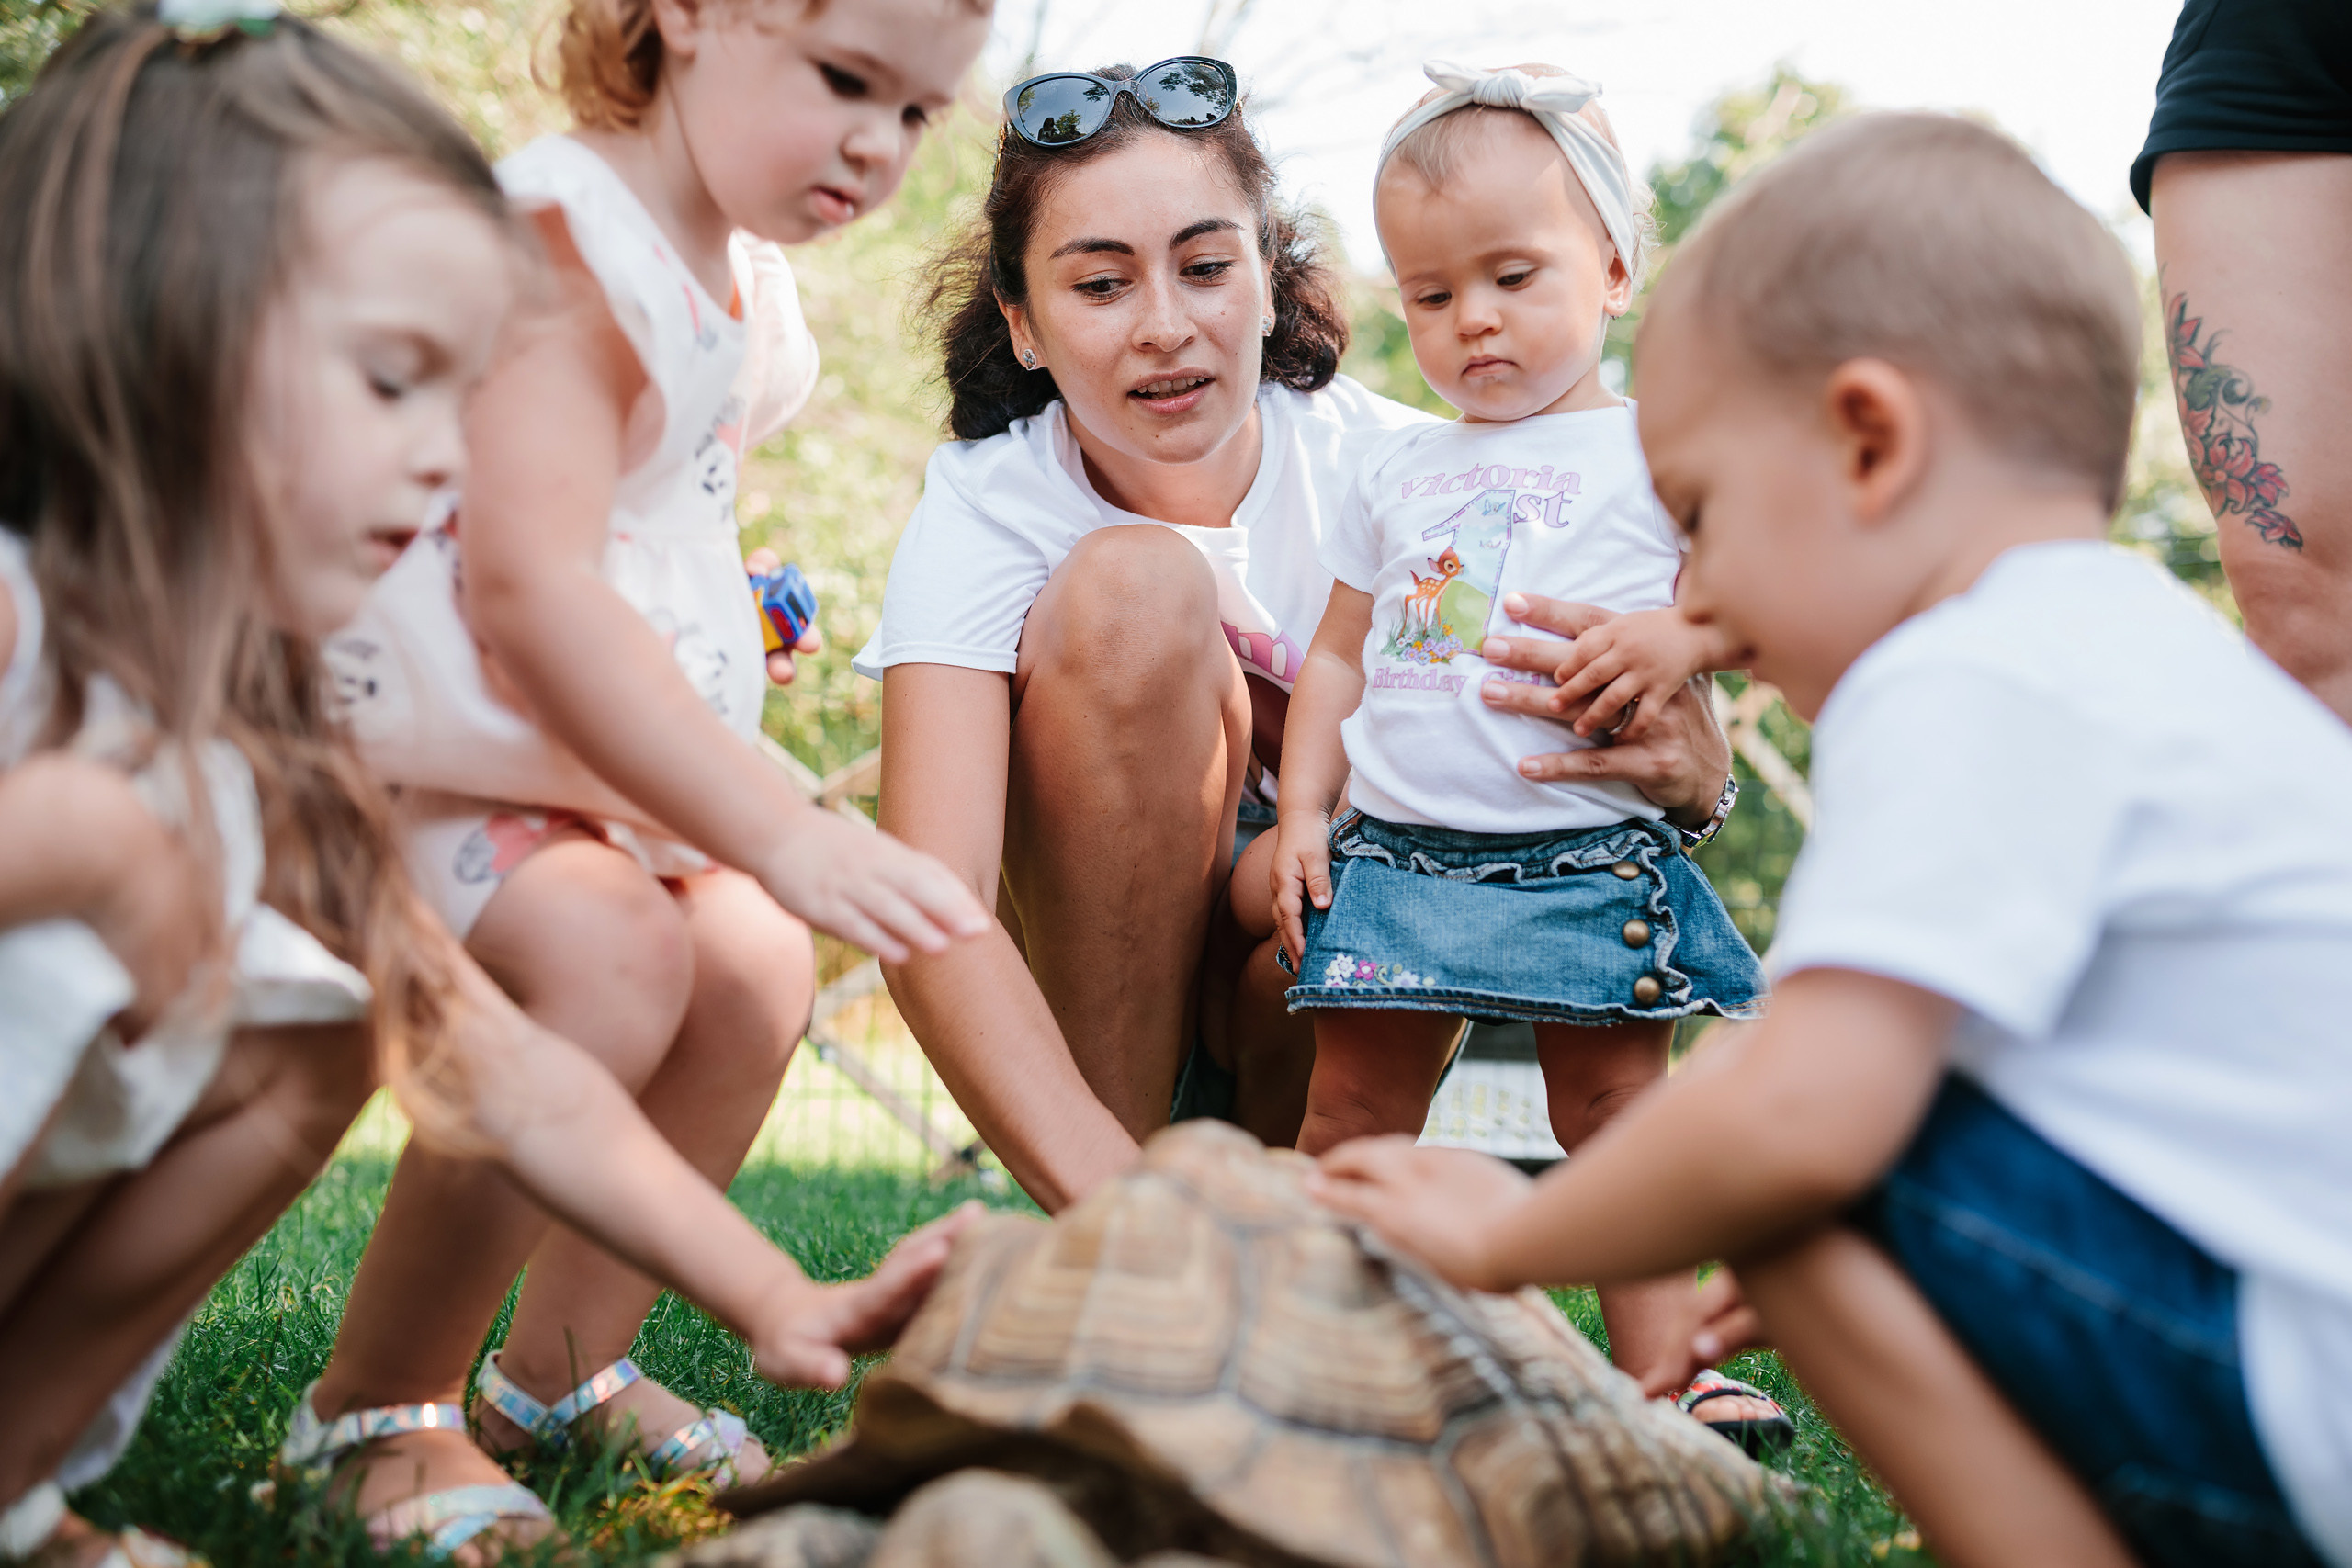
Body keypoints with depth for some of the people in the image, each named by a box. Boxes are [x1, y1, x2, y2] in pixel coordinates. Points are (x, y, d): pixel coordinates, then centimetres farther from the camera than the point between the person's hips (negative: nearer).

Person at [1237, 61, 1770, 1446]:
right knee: (1351, 1114, 4)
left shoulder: (1659, 448, 3)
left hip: (1589, 855, -4)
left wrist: (1684, 635, -21)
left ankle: (1659, 1375, 7)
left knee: (1613, 1111, -1)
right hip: (1392, 852, 4)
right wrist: (1303, 812, 9)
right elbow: (1340, 655, 19)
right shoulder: (1398, 473, 16)